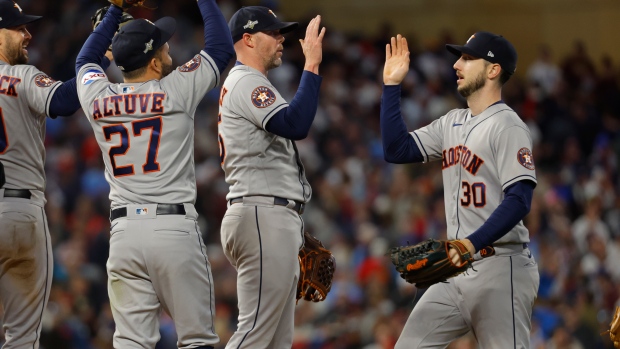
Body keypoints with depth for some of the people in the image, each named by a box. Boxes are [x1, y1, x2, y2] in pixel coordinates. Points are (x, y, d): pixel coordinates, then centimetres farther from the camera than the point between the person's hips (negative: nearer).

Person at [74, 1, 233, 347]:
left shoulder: (98, 99, 6)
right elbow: (222, 47, 9)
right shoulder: (175, 91, -4)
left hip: (123, 231, 4)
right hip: (175, 228, -4)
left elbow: (86, 59, 30)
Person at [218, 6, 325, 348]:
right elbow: (296, 125, -24)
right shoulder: (247, 82, -8)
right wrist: (311, 66, -20)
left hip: (274, 221, 11)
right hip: (264, 217, -11)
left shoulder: (240, 85, 24)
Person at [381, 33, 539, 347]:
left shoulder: (507, 126, -10)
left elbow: (519, 200, -19)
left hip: (500, 269, -9)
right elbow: (397, 150, 15)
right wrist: (391, 85, 11)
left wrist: (472, 243, -31)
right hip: (457, 271, 9)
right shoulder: (452, 123, 17)